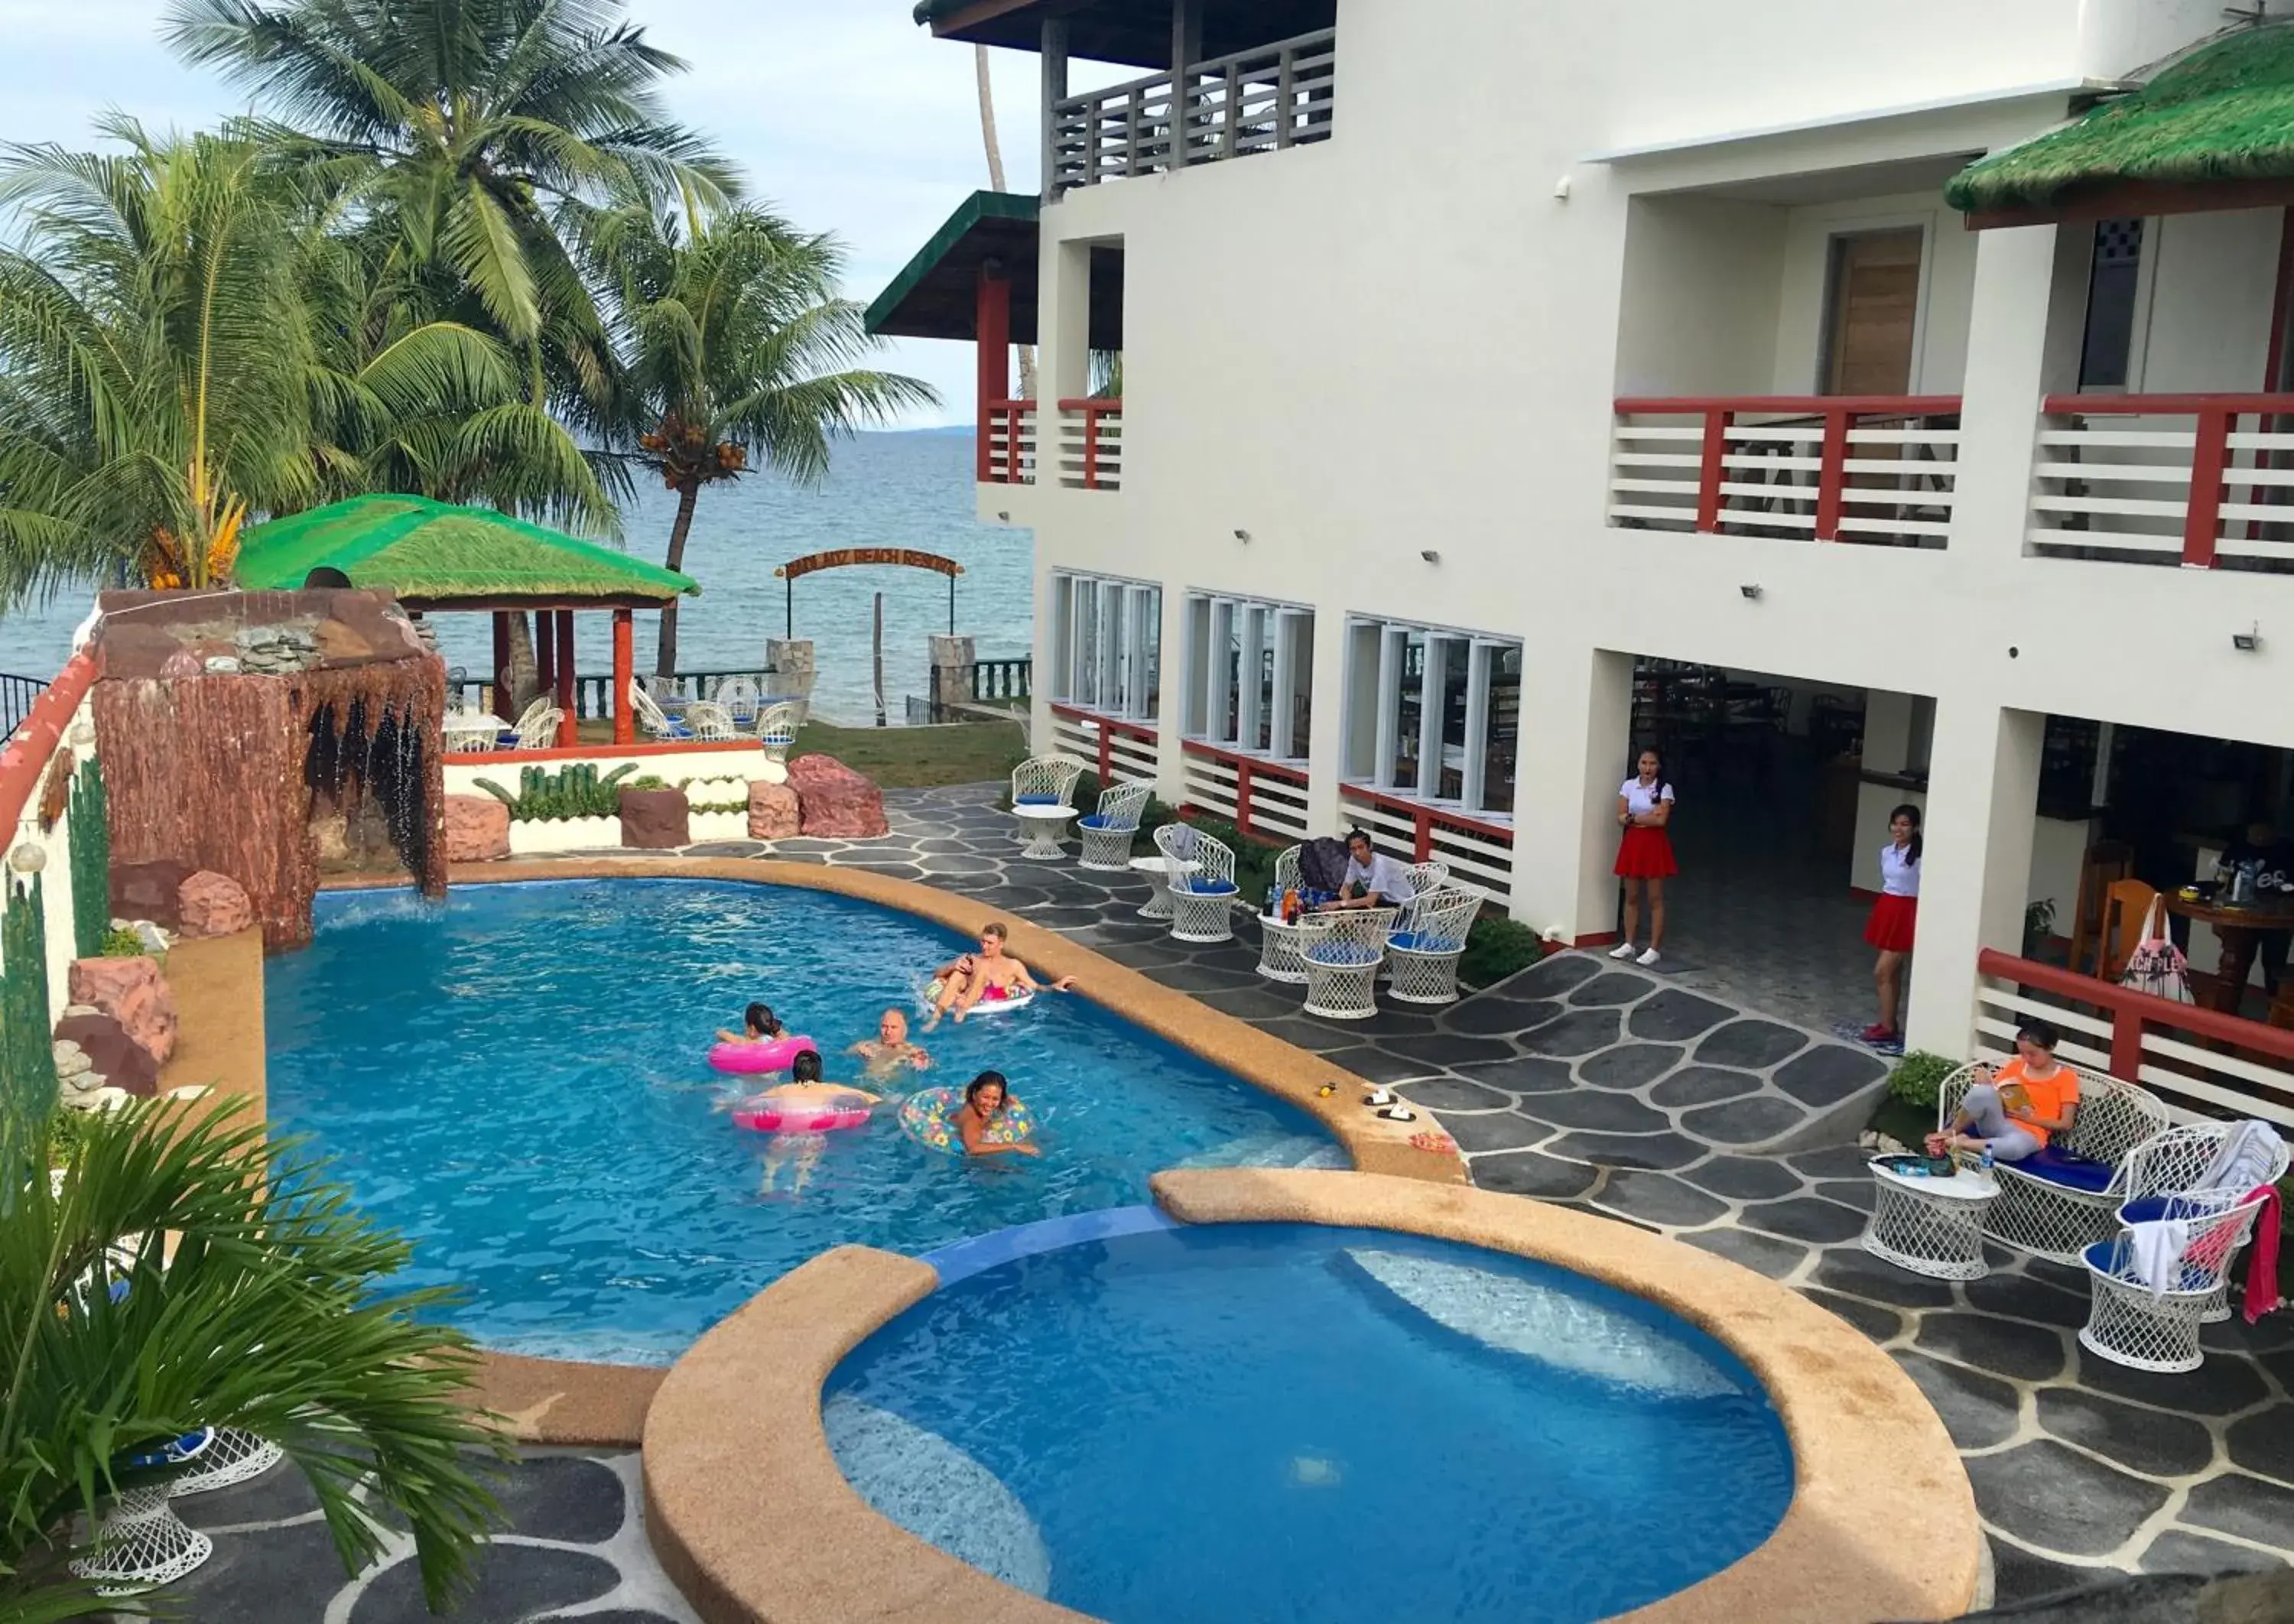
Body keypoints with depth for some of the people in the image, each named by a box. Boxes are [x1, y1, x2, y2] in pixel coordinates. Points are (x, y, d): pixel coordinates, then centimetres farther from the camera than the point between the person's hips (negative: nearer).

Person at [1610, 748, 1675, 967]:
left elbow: (1661, 820, -15)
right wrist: (1648, 817, -12)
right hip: (1632, 843, 4)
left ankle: (1655, 949, 3)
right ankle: (1629, 944, 16)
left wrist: (1634, 818, -9)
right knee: (1631, 897, 8)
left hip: (1654, 844, -3)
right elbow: (1621, 819, -1)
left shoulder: (1664, 789, -5)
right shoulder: (1628, 786, 5)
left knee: (1655, 899, 0)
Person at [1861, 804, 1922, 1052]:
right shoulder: (1886, 852, 7)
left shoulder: (1920, 856, -17)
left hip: (1907, 913, -7)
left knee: (1882, 972, -7)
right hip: (1887, 910, 7)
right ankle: (1890, 1023, 23)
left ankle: (1887, 1028, 3)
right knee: (1893, 971, 14)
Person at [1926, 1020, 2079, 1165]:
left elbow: (2065, 1125, -1)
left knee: (2016, 1147, -46)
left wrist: (2029, 1118, -10)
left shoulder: (2066, 1077, 4)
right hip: (1997, 1123, 3)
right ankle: (1952, 1132, -14)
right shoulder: (2016, 1065, 15)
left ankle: (1960, 1143, -26)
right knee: (1983, 1091, -35)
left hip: (2028, 1134, -3)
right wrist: (1986, 1084, -8)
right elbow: (1990, 1094, 14)